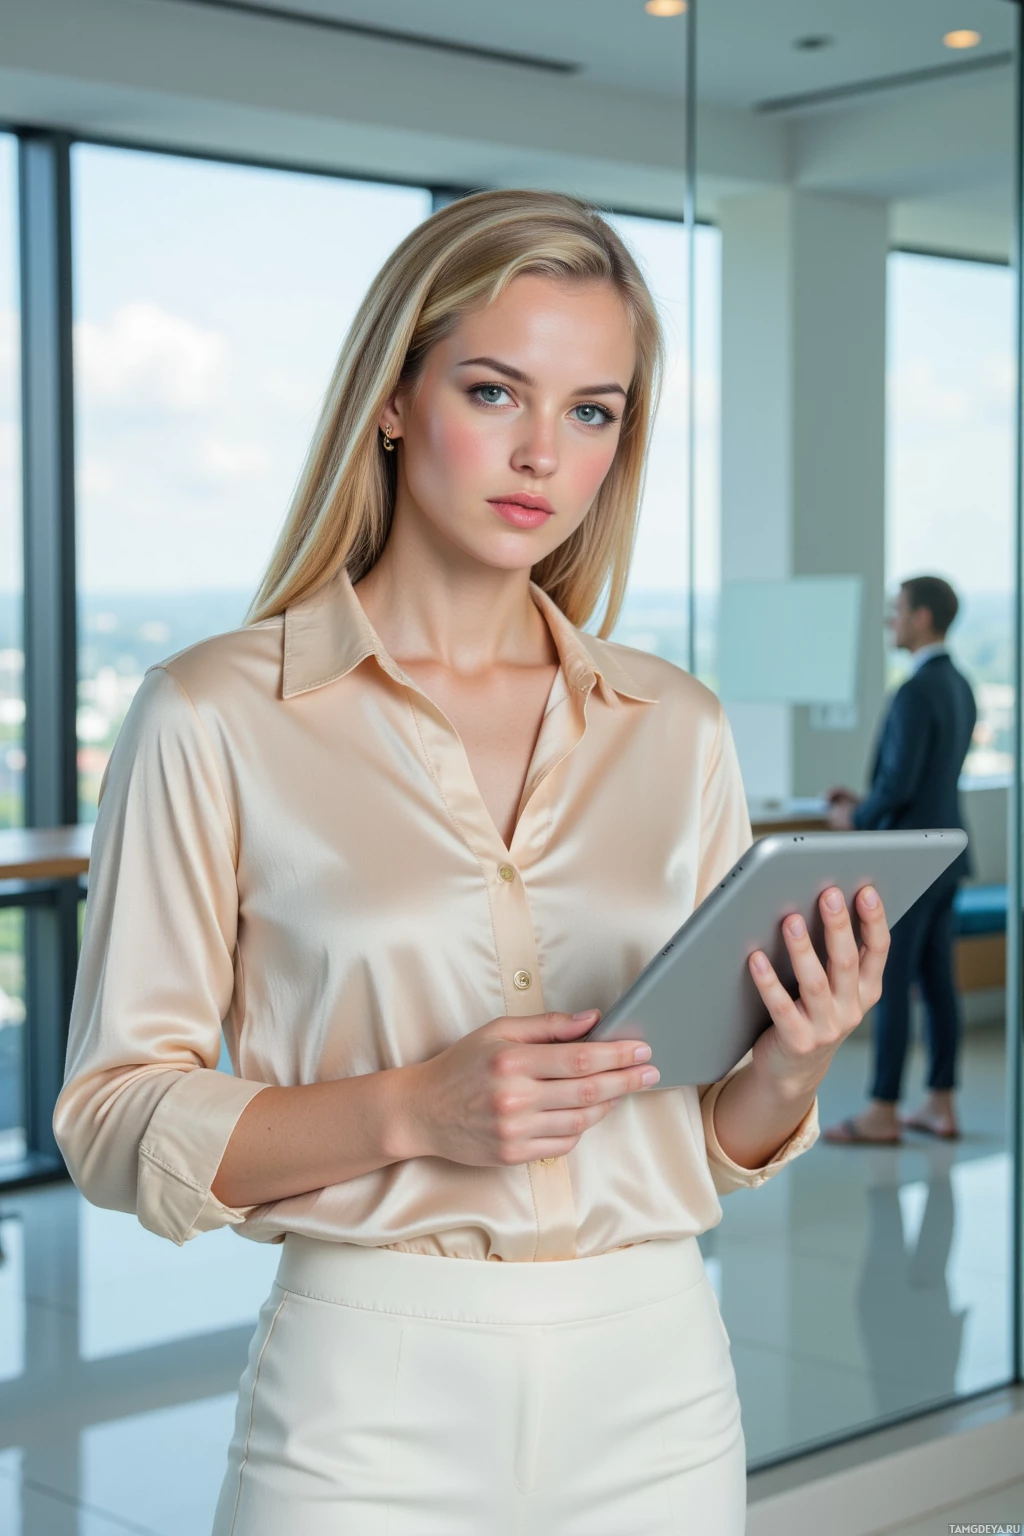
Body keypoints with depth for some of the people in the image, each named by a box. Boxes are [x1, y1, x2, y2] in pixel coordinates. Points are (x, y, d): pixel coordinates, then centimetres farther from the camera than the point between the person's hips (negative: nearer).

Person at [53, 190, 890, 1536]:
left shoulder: (678, 730, 4)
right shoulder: (219, 717, -7)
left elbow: (720, 1142, 10)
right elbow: (115, 1121, -7)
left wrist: (793, 1062, -12)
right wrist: (406, 1111, -21)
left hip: (658, 1389, 4)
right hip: (372, 1401, -3)